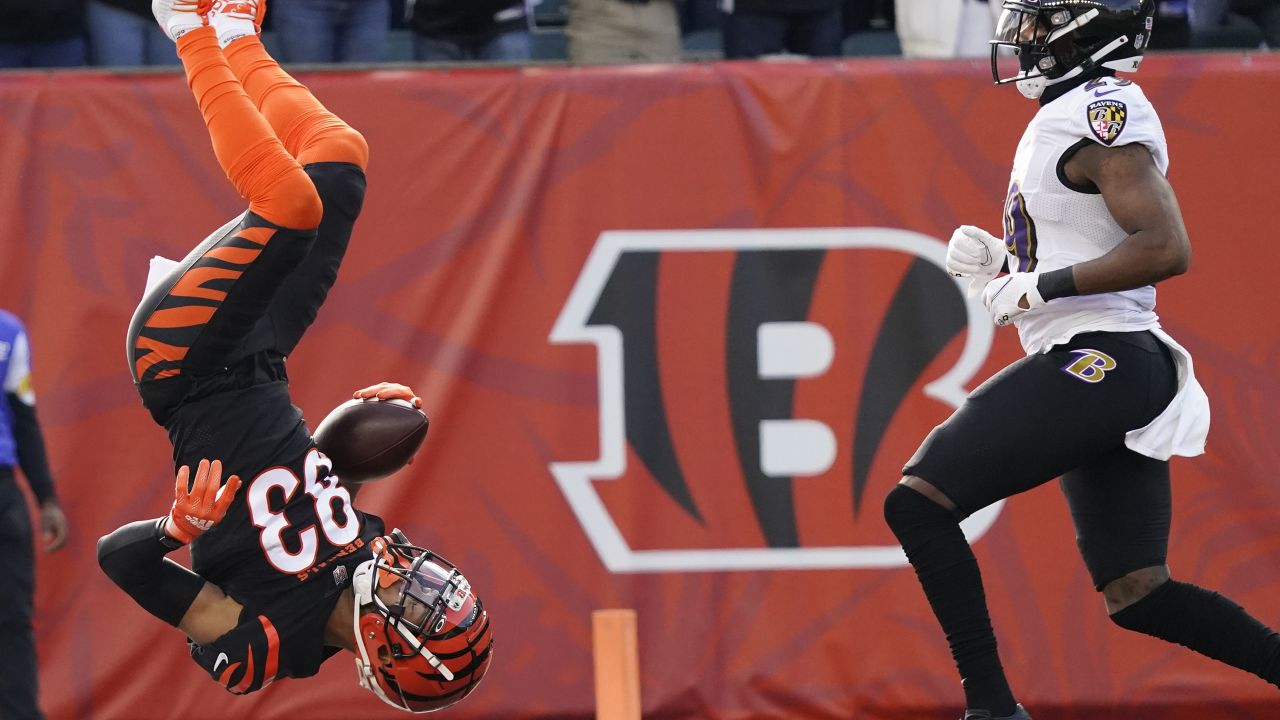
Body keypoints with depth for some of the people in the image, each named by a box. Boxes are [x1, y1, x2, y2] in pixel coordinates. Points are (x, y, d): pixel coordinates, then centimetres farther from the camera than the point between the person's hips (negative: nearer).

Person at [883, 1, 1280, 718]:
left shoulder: (1102, 112, -13)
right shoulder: (1065, 117, 19)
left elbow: (1166, 249, -22)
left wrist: (1042, 286, -18)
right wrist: (1001, 261, 14)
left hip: (1098, 362, -10)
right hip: (1108, 383, 10)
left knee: (916, 504, -12)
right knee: (1136, 595, 9)